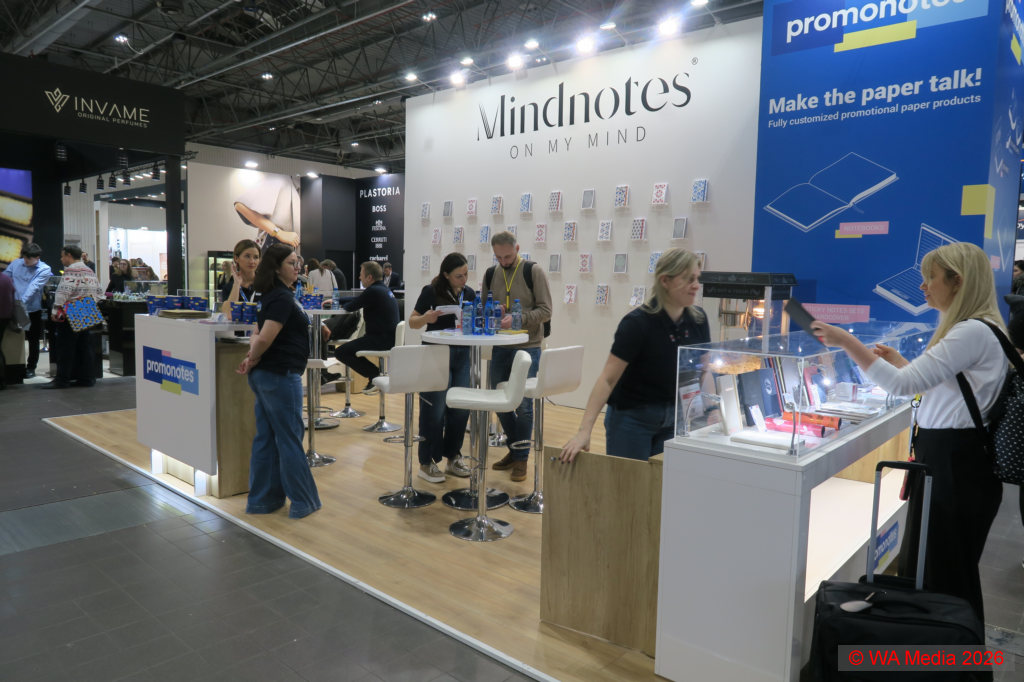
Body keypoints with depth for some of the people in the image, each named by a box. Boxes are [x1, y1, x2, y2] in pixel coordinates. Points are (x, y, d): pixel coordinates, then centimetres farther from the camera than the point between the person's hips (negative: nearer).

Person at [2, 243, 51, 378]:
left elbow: (34, 287, -19)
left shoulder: (44, 269, -8)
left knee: (33, 340, 9)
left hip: (33, 310, -3)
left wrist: (22, 302, -30)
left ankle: (31, 367, 21)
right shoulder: (15, 263, 4)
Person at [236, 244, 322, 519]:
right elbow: (265, 338, -26)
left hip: (264, 374, 9)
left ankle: (261, 500, 22)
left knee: (266, 438, 13)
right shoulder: (283, 298, -17)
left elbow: (261, 336, 17)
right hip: (280, 375, -9)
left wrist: (251, 357, 1)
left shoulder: (273, 295, 14)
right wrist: (253, 360, -8)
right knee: (290, 439, 0)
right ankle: (303, 502, 11)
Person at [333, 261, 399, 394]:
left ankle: (374, 374, -3)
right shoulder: (384, 289, 15)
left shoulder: (373, 291, -16)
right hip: (389, 337, 10)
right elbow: (356, 301, 24)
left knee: (340, 352, -8)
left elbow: (351, 307, -11)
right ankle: (375, 374, 20)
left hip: (382, 340, -10)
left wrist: (340, 304, 10)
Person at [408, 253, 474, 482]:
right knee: (435, 409, -1)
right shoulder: (432, 291, -6)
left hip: (462, 354, 5)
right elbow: (412, 322, -1)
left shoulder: (469, 293, 8)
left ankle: (453, 457, 23)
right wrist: (426, 318, -22)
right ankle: (427, 463, 11)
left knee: (461, 408, 7)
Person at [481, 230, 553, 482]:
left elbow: (545, 311, -9)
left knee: (523, 403, -1)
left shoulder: (533, 272, -6)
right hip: (499, 347, 5)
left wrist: (517, 319, -22)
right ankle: (513, 450, 30)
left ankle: (522, 458, 13)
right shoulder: (491, 275, 8)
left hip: (527, 347, -5)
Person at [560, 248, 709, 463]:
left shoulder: (698, 320, -4)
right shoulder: (637, 323, -20)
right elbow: (607, 379, -22)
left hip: (674, 418, 5)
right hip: (632, 417, -5)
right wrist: (584, 431, -27)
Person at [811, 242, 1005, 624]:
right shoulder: (967, 328, 16)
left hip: (957, 463, -10)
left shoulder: (972, 332, -18)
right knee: (923, 564, 17)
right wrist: (899, 361, 23)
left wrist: (847, 342, -26)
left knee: (944, 573, 2)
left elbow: (903, 384, -27)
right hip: (946, 454, 10)